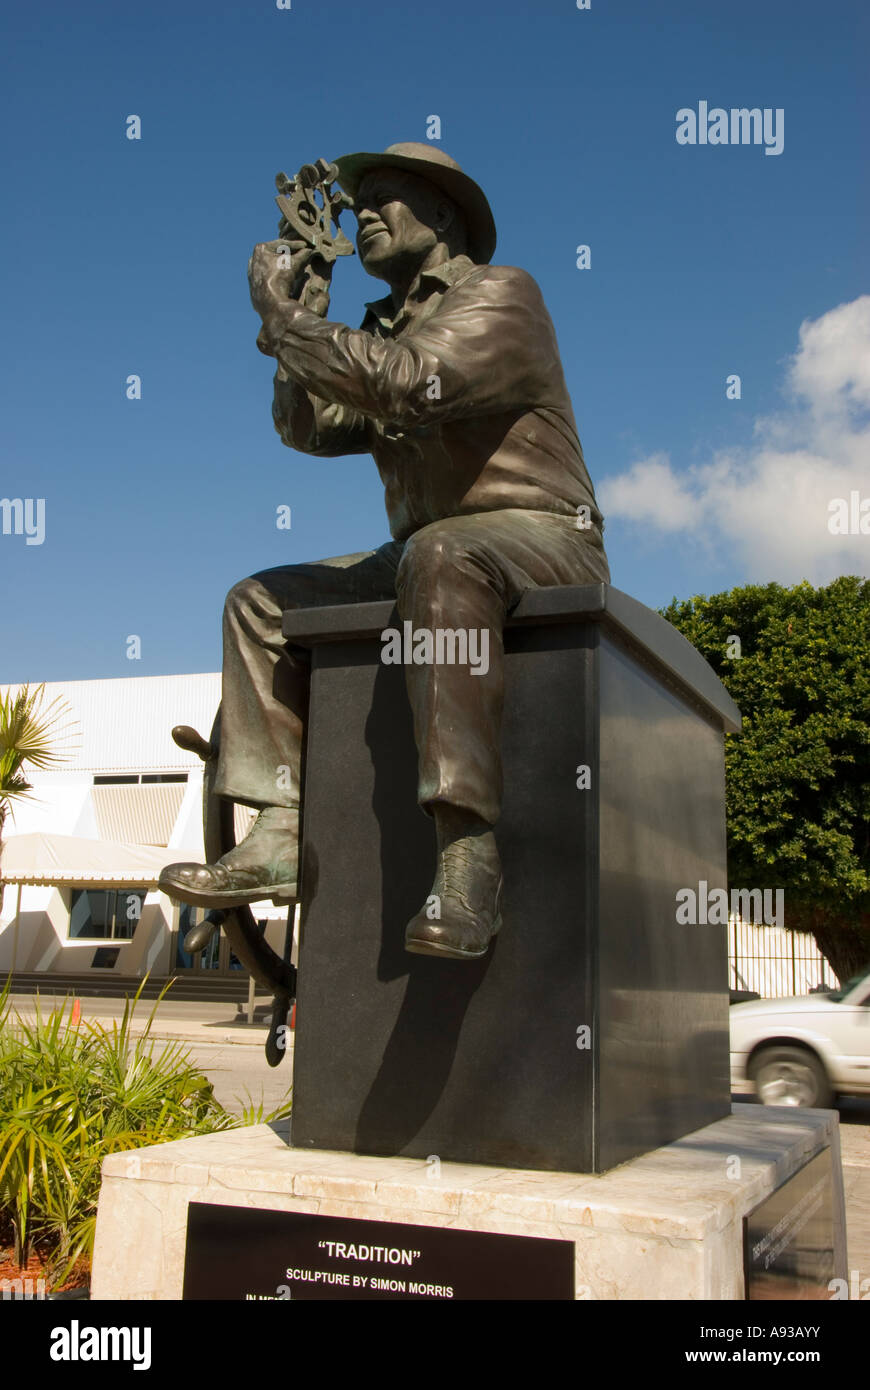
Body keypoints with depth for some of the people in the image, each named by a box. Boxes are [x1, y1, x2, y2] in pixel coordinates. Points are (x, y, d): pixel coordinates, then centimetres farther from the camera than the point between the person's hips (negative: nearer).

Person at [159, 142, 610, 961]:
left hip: (543, 540, -8)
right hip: (431, 551, 8)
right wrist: (301, 315, 2)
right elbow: (310, 428, 8)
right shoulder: (384, 324, 20)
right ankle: (279, 833, -11)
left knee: (440, 557, -40)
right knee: (262, 602, 0)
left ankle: (467, 852, -46)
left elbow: (404, 384, -24)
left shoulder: (500, 294, -5)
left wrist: (285, 319, -13)